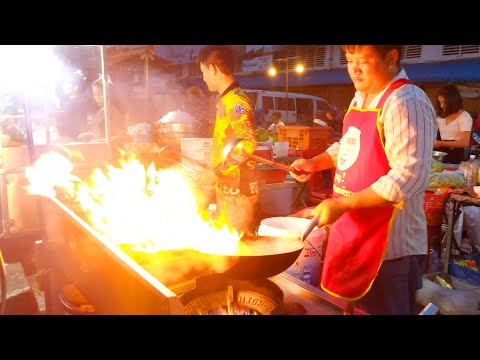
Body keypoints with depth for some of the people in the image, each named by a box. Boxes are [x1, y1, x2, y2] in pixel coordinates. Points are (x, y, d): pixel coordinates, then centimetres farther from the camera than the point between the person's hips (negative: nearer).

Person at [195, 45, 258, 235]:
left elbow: (248, 144, -23)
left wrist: (217, 172, -19)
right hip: (226, 188, 9)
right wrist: (214, 171, 18)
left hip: (237, 191, -9)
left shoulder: (235, 101, -16)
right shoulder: (225, 100, 13)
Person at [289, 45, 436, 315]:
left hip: (388, 246, -8)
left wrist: (342, 204, -26)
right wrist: (315, 163, 8)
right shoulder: (361, 98, 10)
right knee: (350, 306, 22)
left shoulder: (406, 102, -18)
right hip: (351, 236, 9)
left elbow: (409, 177, -27)